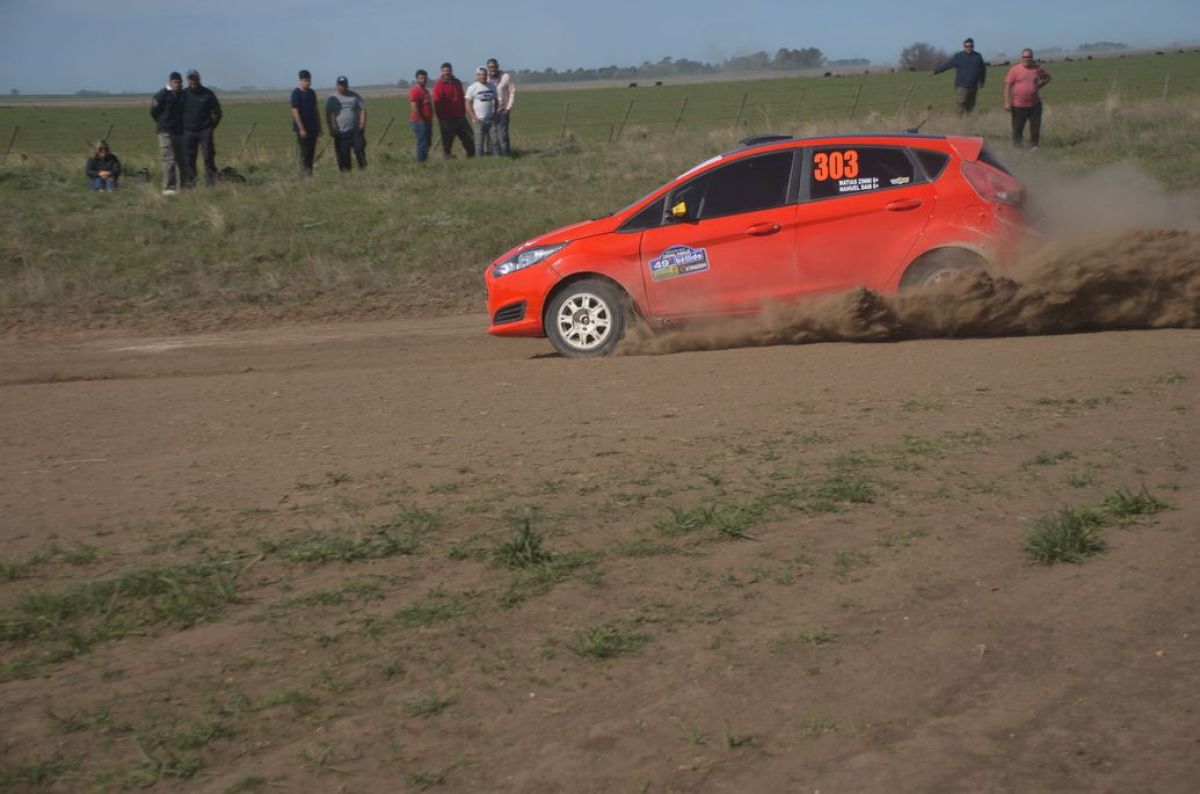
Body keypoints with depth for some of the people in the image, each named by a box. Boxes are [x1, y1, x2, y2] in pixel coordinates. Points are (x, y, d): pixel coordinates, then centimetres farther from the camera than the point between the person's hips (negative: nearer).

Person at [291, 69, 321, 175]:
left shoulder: (311, 92, 11)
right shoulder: (296, 93, -10)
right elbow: (295, 112, -14)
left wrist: (319, 127, 14)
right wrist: (301, 128, -19)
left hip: (312, 127, 7)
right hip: (302, 128, -7)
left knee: (311, 152, 7)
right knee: (304, 152, -6)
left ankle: (309, 173, 11)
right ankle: (304, 173, -3)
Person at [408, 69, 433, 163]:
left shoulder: (425, 91, 19)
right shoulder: (415, 91, -12)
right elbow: (414, 107, -20)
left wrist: (430, 120, 20)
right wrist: (421, 120, -21)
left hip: (427, 122, 10)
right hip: (420, 122, -10)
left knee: (427, 143, 13)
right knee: (422, 143, -10)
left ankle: (423, 161, 18)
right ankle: (421, 162, -7)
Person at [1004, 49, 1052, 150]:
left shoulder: (1037, 69, 5)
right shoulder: (1015, 70, -4)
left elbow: (1047, 77, 24)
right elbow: (1008, 86, -6)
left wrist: (1039, 85, 7)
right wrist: (1007, 102, -13)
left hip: (1035, 104, 3)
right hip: (1018, 105, -3)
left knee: (1035, 126, 1)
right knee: (1018, 128, 2)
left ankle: (1033, 146, 10)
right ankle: (1017, 146, 13)